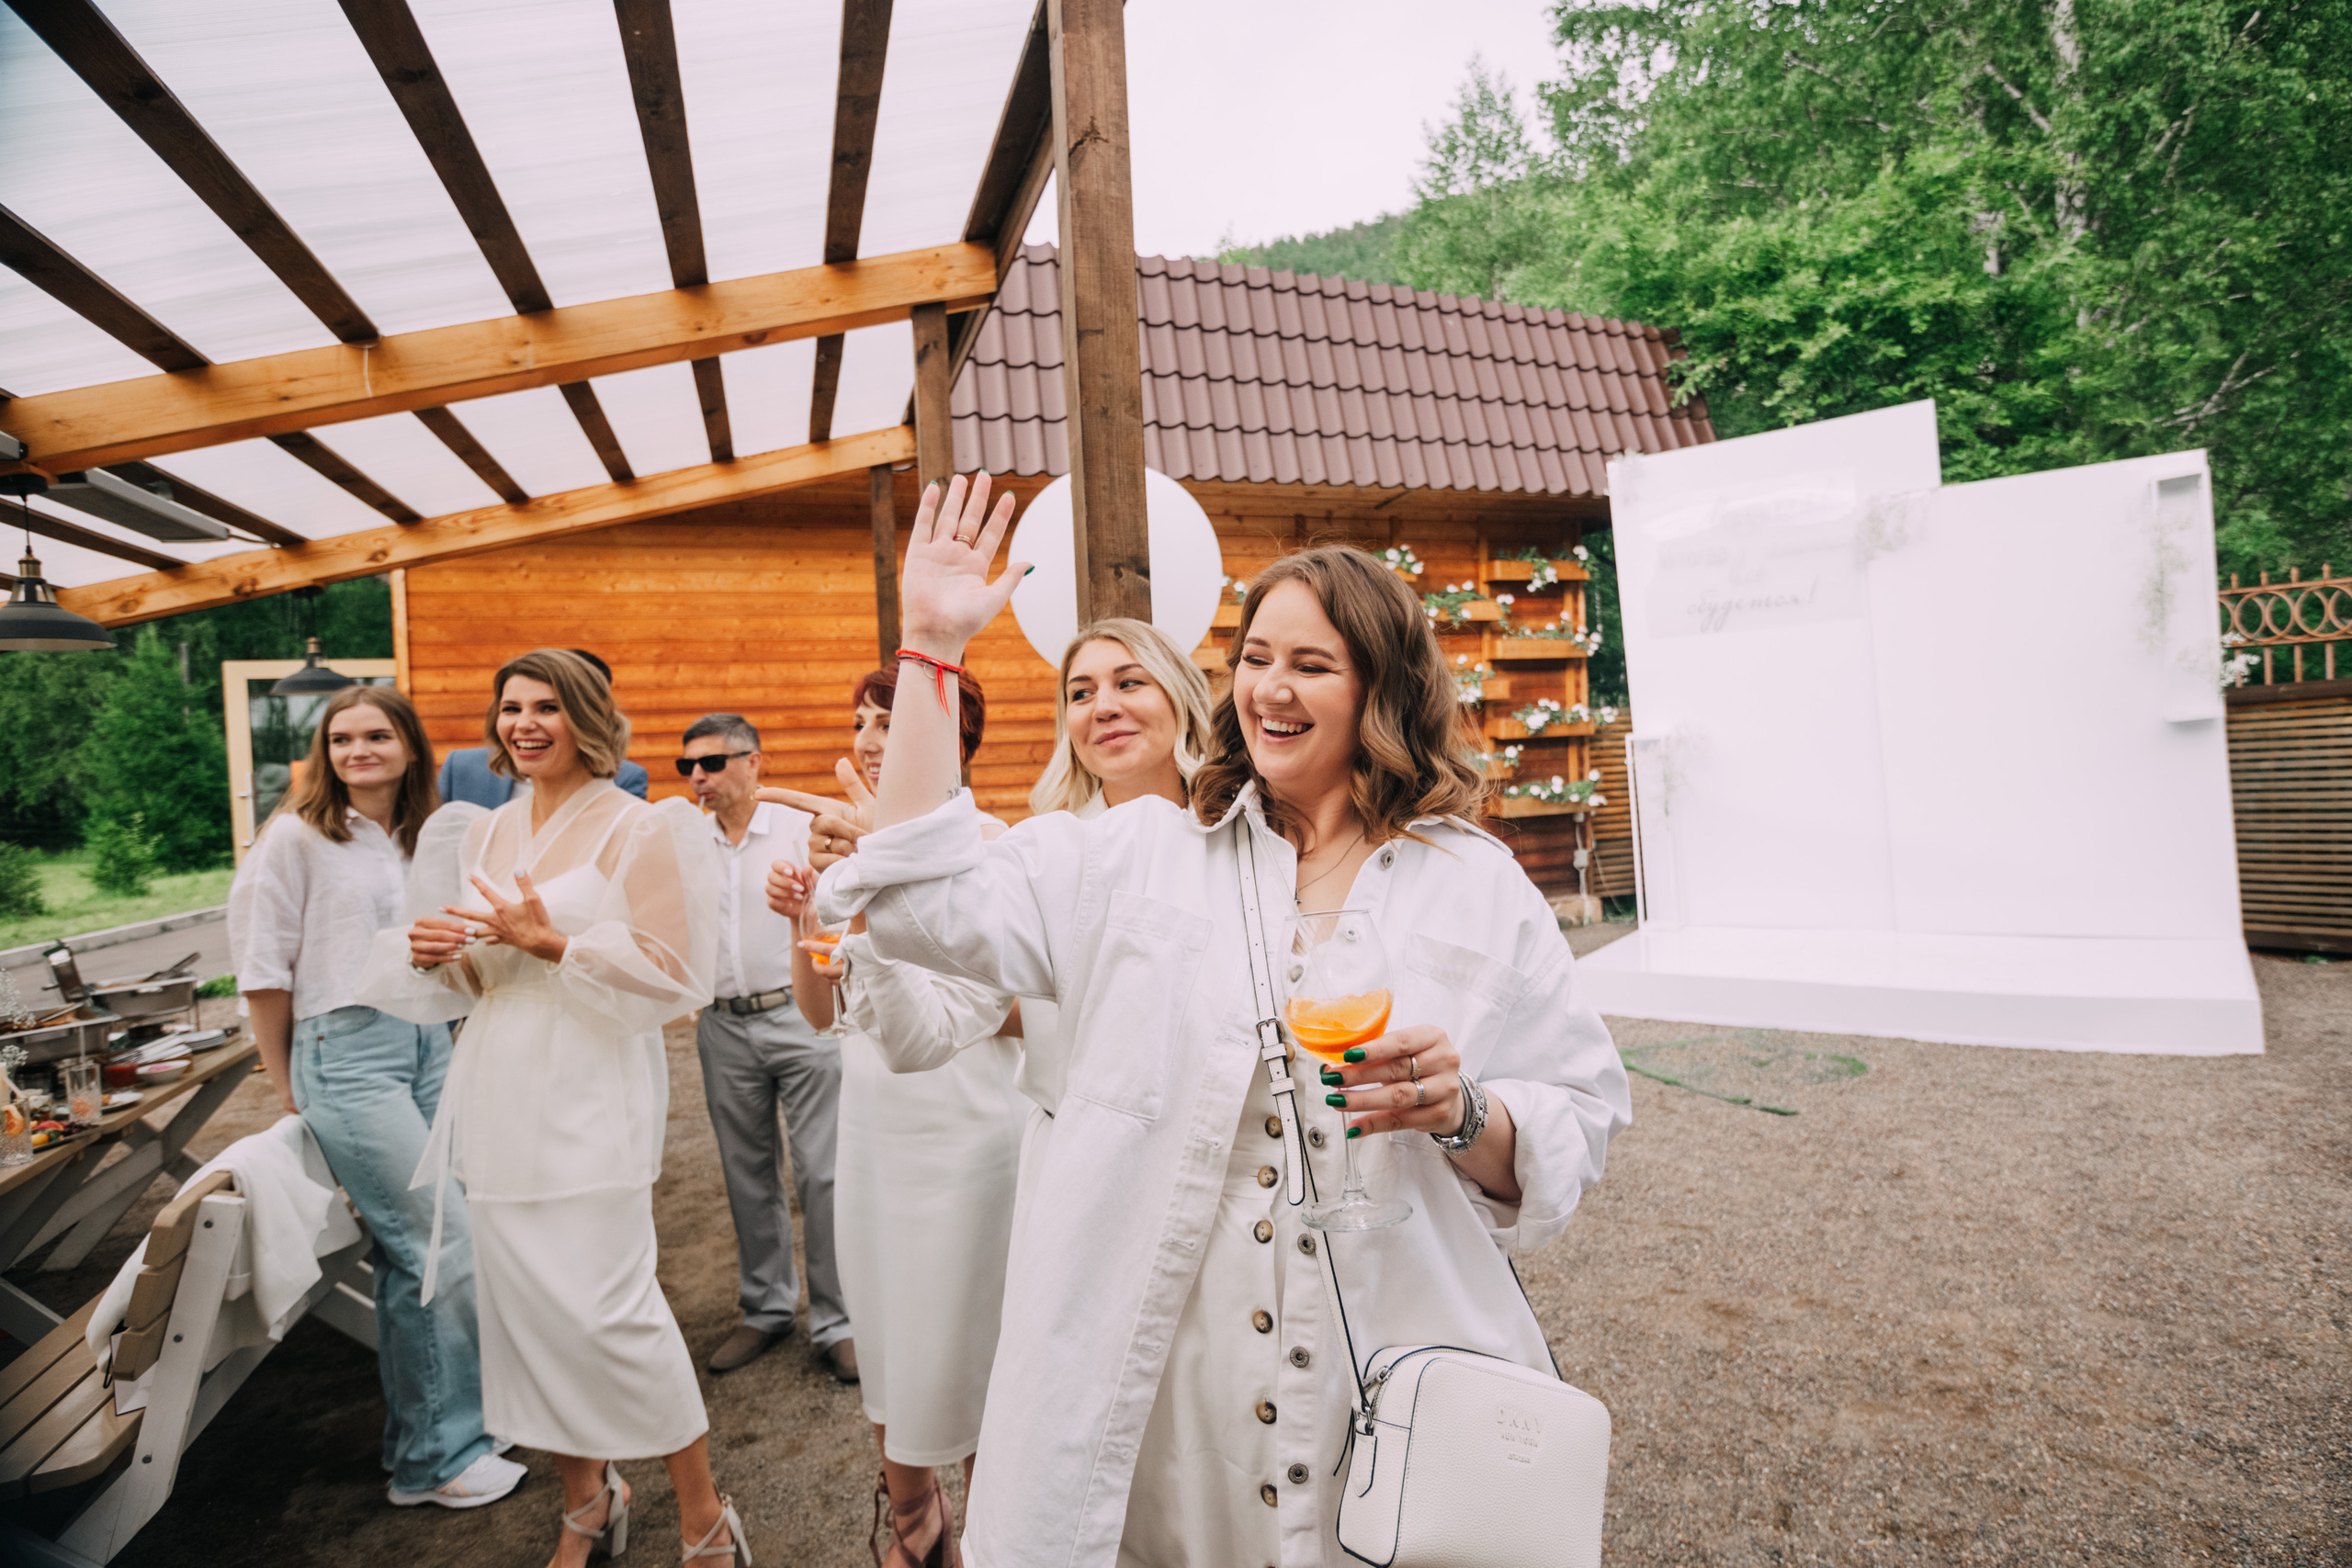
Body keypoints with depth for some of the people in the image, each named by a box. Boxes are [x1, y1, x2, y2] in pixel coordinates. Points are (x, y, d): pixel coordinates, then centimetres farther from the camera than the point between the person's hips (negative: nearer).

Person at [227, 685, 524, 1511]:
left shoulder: (422, 840, 13)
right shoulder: (297, 834, -4)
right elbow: (262, 965, -4)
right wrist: (290, 1089, 0)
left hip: (429, 1047, 6)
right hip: (347, 1054, -6)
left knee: (406, 1254, 12)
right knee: (450, 1249, -7)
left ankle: (414, 1451, 26)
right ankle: (440, 1455, 9)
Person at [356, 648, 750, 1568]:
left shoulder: (636, 830, -7)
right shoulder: (483, 833, 13)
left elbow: (671, 973, -12)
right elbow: (479, 977, 21)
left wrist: (551, 942, -18)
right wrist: (441, 955, -1)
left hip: (589, 1100, -6)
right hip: (501, 1100, 7)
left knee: (606, 1308, -6)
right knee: (525, 1304, 11)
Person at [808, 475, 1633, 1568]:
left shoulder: (1480, 889, 0)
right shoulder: (1140, 856, 2)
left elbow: (1581, 1125, 1)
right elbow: (928, 903, -7)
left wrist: (1460, 1113, -20)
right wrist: (931, 652, -8)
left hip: (1395, 1400, 0)